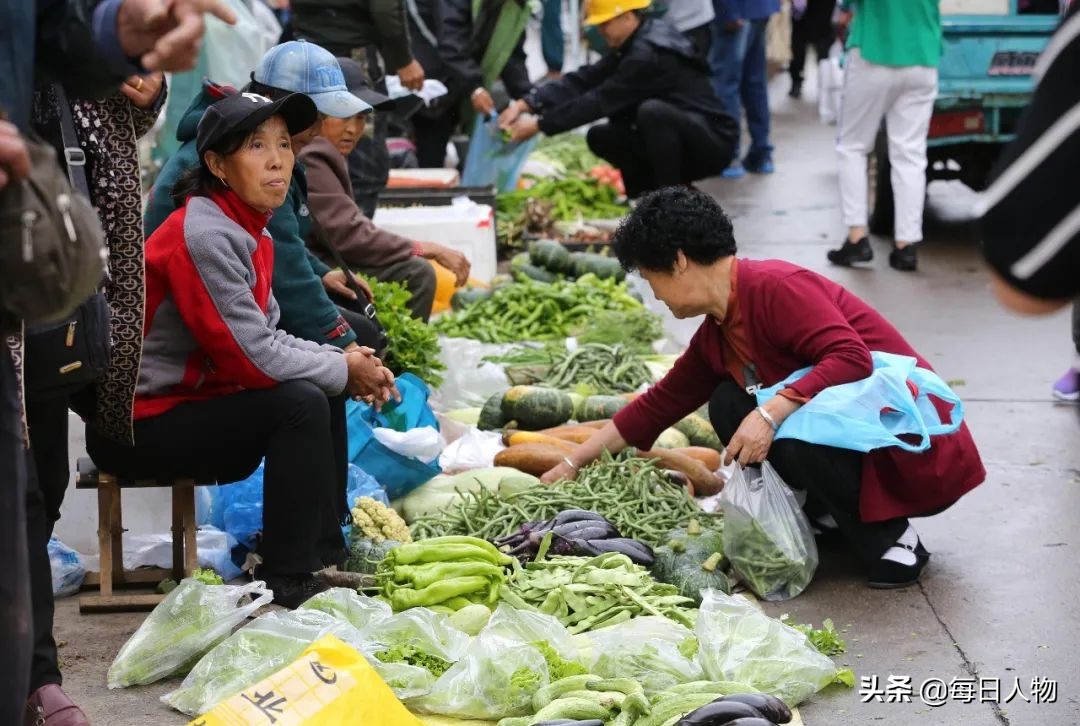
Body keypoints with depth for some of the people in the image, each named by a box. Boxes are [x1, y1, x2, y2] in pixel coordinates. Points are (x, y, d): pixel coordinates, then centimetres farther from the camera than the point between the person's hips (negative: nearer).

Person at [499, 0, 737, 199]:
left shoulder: (649, 55, -23)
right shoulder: (632, 47, 7)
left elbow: (601, 100, -24)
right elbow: (584, 81, -2)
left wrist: (540, 125, -20)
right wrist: (526, 104, -14)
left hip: (712, 142, -9)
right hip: (681, 146, 9)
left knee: (652, 111, -34)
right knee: (600, 137, 4)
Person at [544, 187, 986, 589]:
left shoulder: (775, 286, -18)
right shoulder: (716, 337, 10)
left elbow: (851, 358, -29)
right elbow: (659, 404, 20)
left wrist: (770, 414, -34)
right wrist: (573, 463, 23)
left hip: (913, 453, -9)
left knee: (789, 431, -33)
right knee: (730, 405, 1)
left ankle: (891, 539, -12)